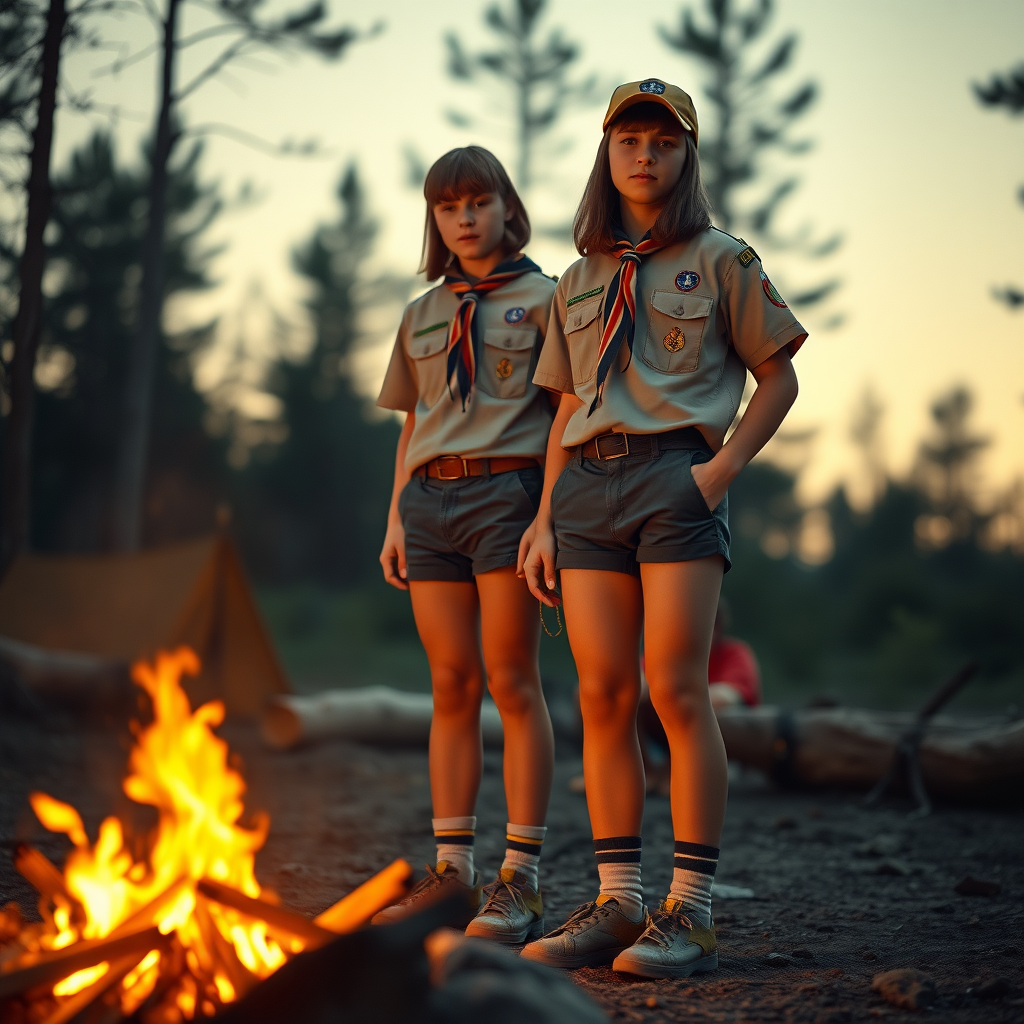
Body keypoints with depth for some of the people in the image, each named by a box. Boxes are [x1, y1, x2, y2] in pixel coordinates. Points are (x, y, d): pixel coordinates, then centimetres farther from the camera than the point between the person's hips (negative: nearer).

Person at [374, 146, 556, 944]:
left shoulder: (542, 298, 5)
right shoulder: (423, 315, 19)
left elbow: (566, 415, -1)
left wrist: (550, 512, -12)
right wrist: (395, 519, 11)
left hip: (507, 490, -5)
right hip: (431, 497, 5)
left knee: (513, 682, -6)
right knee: (452, 686, 5)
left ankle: (522, 879, -4)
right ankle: (453, 871, 8)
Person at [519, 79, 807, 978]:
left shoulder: (720, 260, 7)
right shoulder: (580, 280, 20)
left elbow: (779, 376, 7)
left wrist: (724, 467, -7)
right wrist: (544, 519, 11)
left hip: (677, 477, -4)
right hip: (589, 483, 5)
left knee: (678, 692, -10)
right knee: (603, 695, 0)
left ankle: (692, 913, -6)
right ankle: (618, 905, 5)